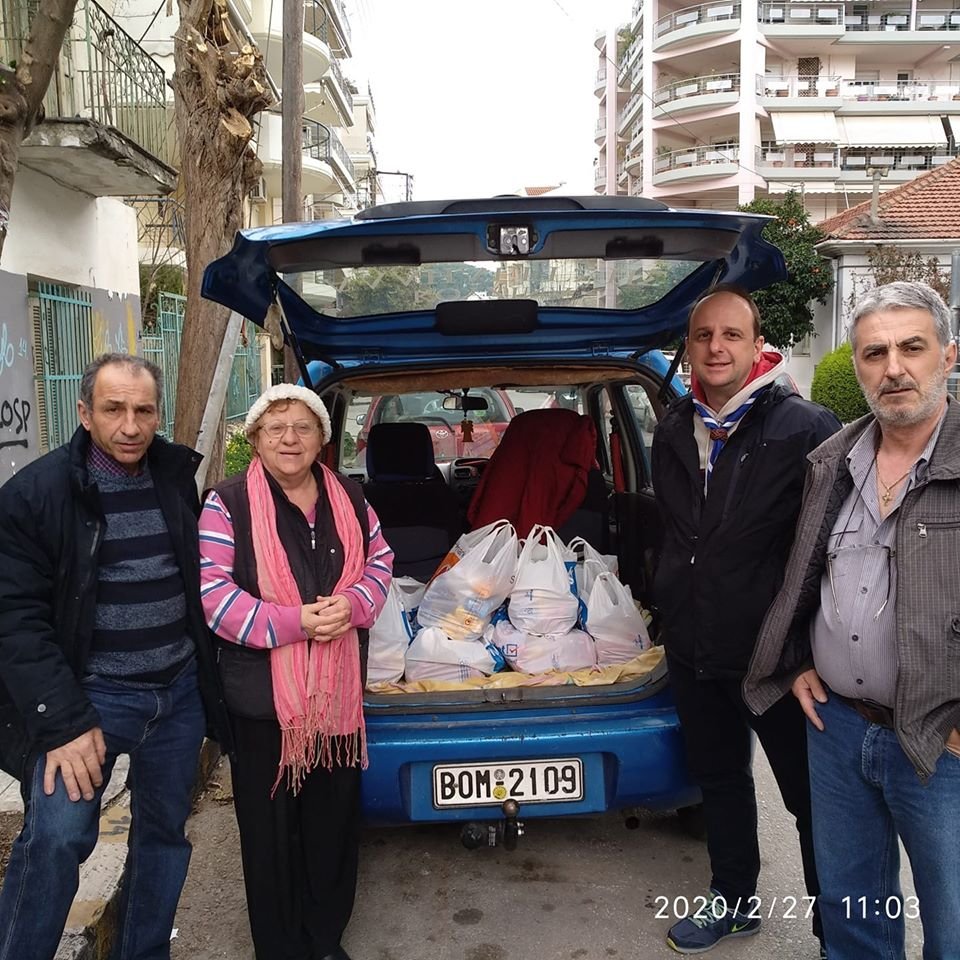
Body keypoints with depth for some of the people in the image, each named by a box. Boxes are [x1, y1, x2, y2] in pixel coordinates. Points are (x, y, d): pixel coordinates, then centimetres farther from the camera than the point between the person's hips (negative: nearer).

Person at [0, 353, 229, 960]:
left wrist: (211, 674, 9)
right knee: (56, 835, -19)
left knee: (165, 832, 14)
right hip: (92, 693, -4)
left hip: (181, 690, 4)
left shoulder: (179, 479, 4)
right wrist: (65, 721, -20)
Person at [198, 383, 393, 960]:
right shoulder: (229, 504, -8)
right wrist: (294, 621, -22)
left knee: (335, 820, 15)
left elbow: (380, 560, 11)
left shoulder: (349, 497, 6)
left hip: (339, 693, 4)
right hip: (262, 695, -4)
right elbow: (213, 593, -13)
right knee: (271, 827, 9)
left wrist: (353, 602, -11)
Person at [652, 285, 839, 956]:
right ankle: (733, 902, 40)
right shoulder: (673, 433, 6)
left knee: (812, 796, 8)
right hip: (693, 650, 6)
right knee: (719, 778, 20)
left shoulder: (805, 429, -14)